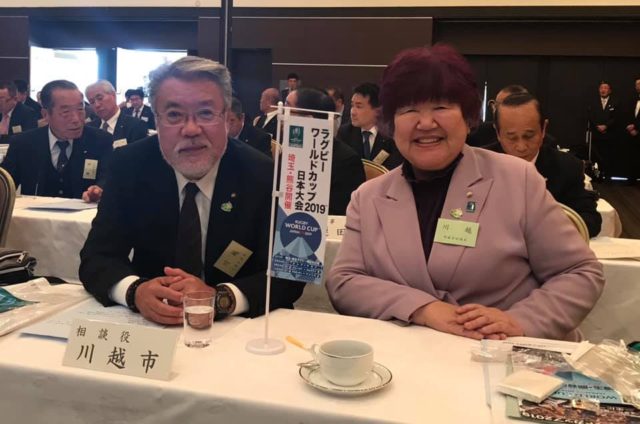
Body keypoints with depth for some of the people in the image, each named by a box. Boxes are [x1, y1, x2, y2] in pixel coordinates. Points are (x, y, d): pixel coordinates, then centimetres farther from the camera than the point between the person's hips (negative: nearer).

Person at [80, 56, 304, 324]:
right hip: (149, 323, 1)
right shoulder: (130, 166, -6)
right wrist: (136, 291, -28)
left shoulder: (264, 175, -11)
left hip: (239, 327, -1)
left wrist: (220, 298, -30)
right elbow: (96, 257, -7)